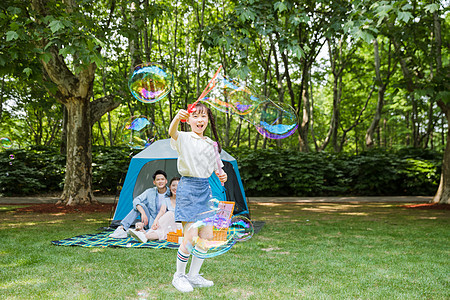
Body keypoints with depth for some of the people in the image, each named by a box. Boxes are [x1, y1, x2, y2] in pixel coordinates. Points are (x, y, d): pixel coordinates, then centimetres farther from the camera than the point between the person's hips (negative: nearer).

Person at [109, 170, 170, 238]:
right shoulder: (150, 192, 1)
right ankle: (122, 228, -25)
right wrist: (143, 213, -29)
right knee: (141, 205, -23)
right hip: (149, 221, 3)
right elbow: (136, 201, -11)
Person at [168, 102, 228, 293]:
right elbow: (172, 132, -29)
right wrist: (177, 117, -51)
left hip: (205, 188, 6)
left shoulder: (211, 144, 13)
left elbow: (215, 166, 25)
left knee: (207, 236, 6)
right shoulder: (184, 139, -6)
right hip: (188, 188, -6)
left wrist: (221, 174, 2)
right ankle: (179, 276, 15)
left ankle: (193, 275, 24)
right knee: (190, 237, -8)